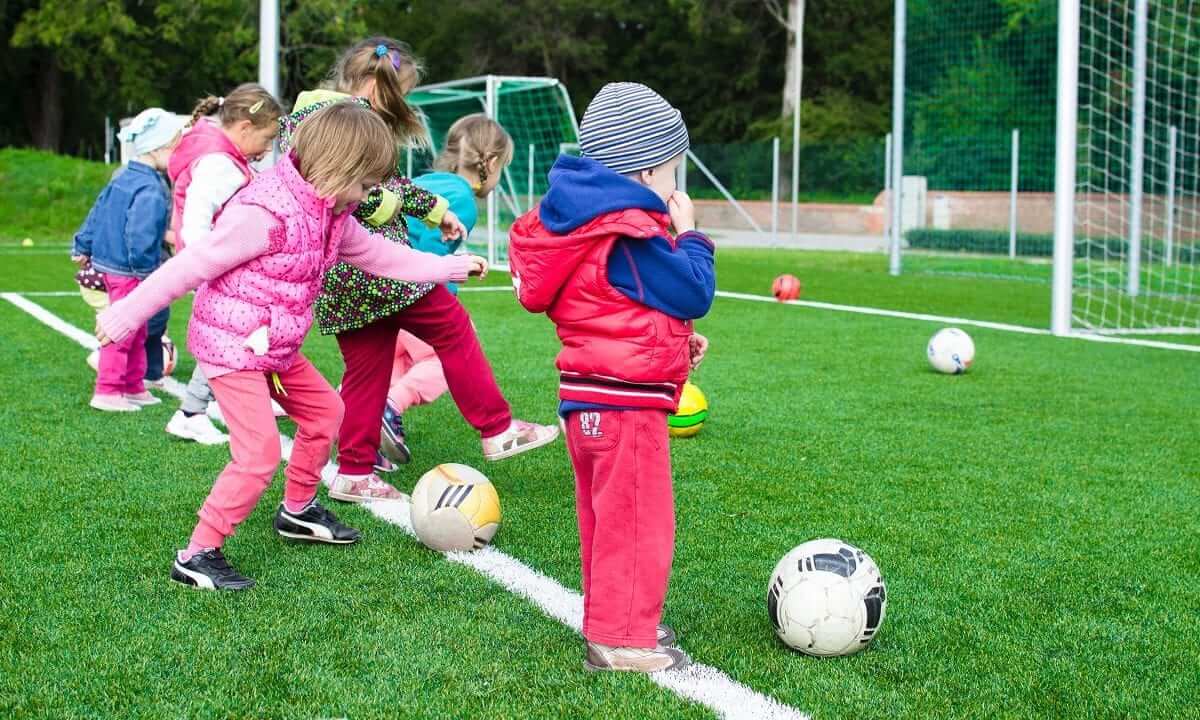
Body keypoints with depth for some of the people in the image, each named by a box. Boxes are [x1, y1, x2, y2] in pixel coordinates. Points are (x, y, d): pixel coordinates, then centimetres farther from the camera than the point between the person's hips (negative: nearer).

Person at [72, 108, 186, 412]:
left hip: (108, 263, 10)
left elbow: (97, 213, 15)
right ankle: (107, 391, 4)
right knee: (123, 332, -2)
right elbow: (141, 237, -28)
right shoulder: (151, 191, -22)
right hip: (129, 273, -10)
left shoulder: (123, 179, 9)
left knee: (136, 333, 19)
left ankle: (134, 387, 28)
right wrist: (149, 269, -20)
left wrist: (83, 247, 22)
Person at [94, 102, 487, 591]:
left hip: (276, 348, 10)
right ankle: (197, 556, -5)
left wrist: (450, 268, 23)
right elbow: (192, 265, -23)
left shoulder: (330, 213, 4)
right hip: (230, 346, -10)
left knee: (324, 410, 21)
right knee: (260, 453, -14)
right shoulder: (265, 212, -26)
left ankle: (297, 511, 40)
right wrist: (127, 315, -18)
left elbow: (379, 255, 19)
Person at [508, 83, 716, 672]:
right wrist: (689, 234, 0)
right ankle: (623, 640, 3)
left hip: (588, 396, 10)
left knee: (607, 518, 19)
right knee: (638, 521, -3)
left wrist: (675, 337, 17)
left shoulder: (584, 220, 12)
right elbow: (694, 293, -15)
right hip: (626, 401, -10)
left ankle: (611, 620, 31)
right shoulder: (633, 235, -20)